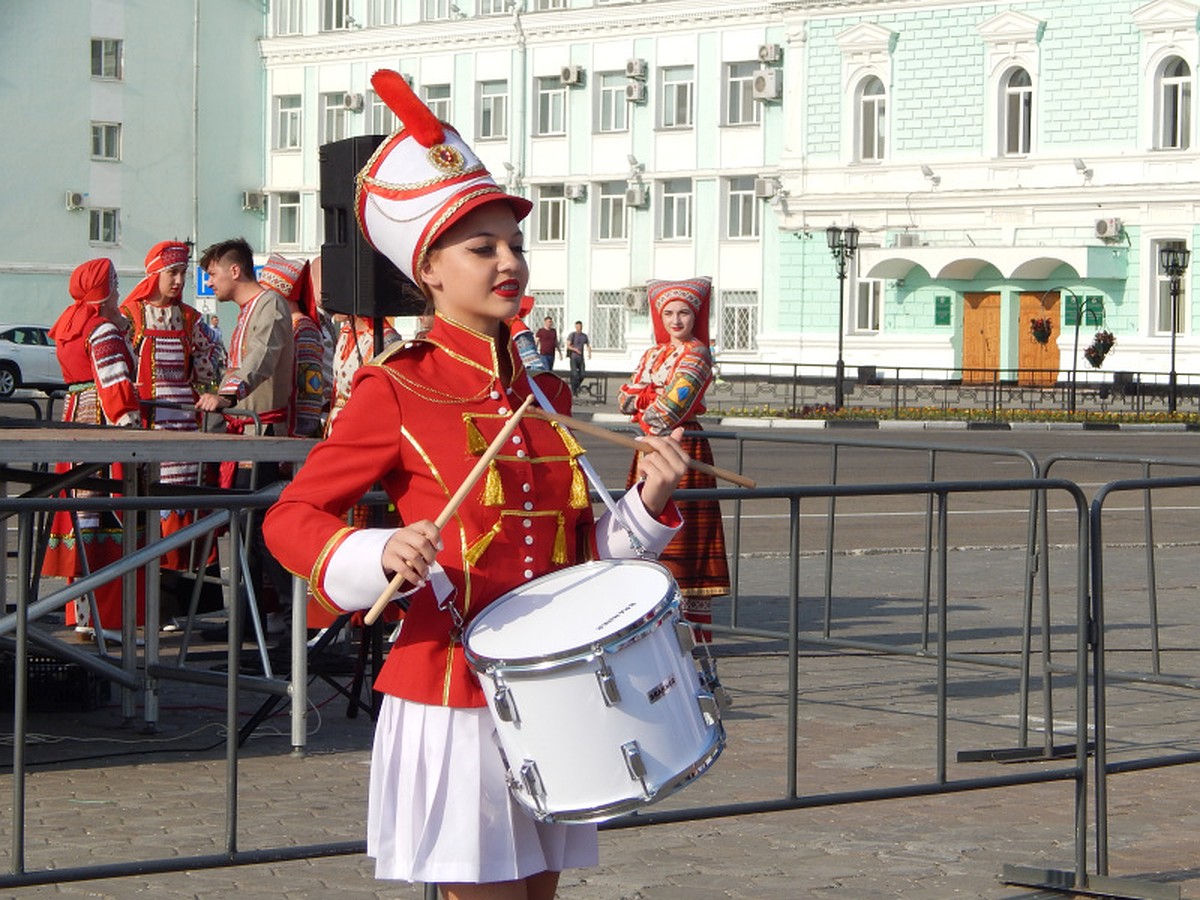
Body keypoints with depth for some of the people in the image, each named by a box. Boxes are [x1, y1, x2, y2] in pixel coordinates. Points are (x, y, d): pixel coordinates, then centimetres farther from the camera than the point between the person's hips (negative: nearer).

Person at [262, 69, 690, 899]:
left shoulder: (544, 393, 11)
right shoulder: (396, 393, -8)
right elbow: (292, 519, -7)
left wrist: (648, 504, 0)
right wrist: (381, 557, -25)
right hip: (451, 699, -6)